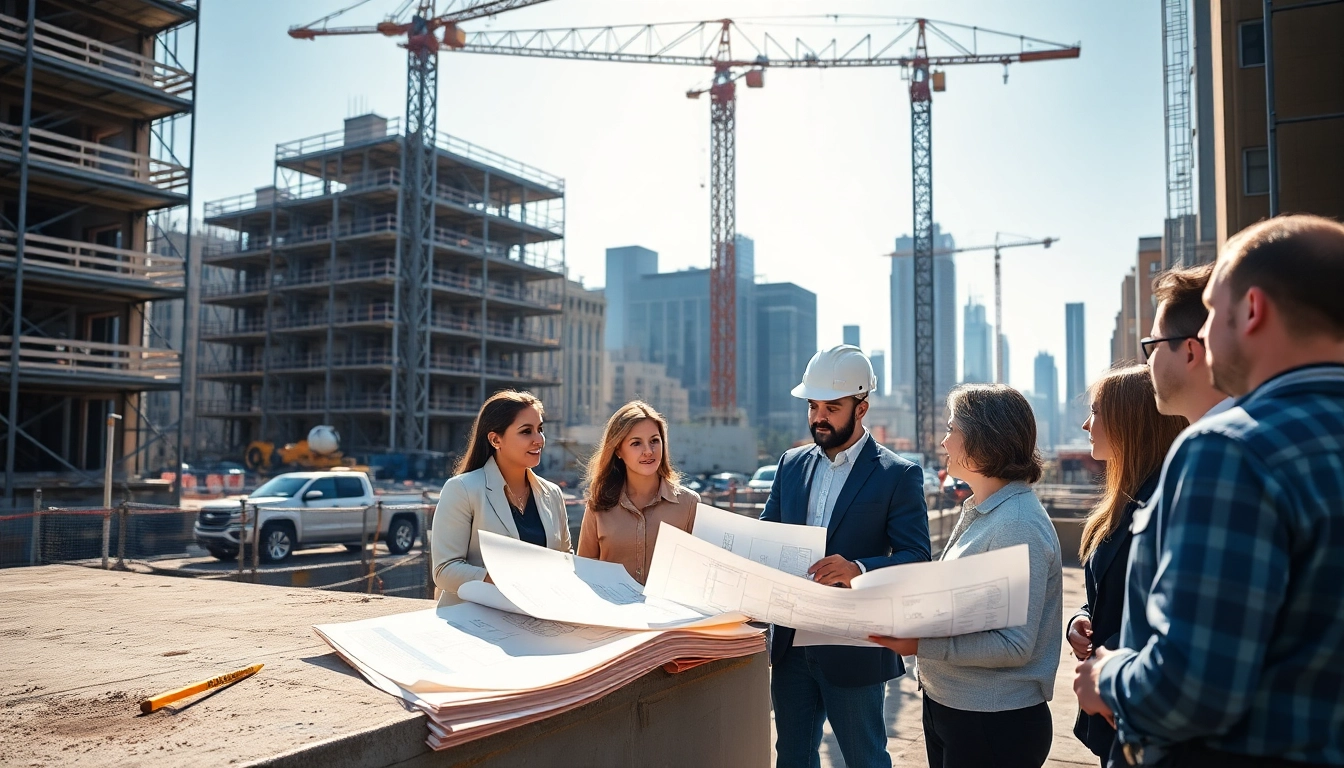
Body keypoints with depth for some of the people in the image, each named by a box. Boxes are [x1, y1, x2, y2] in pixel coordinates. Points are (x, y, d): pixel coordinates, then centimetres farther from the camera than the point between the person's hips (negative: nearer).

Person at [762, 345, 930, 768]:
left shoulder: (899, 475, -8)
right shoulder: (792, 464, 8)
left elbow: (916, 560, -14)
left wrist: (859, 569, -32)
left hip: (853, 650, -5)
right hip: (790, 643, 5)